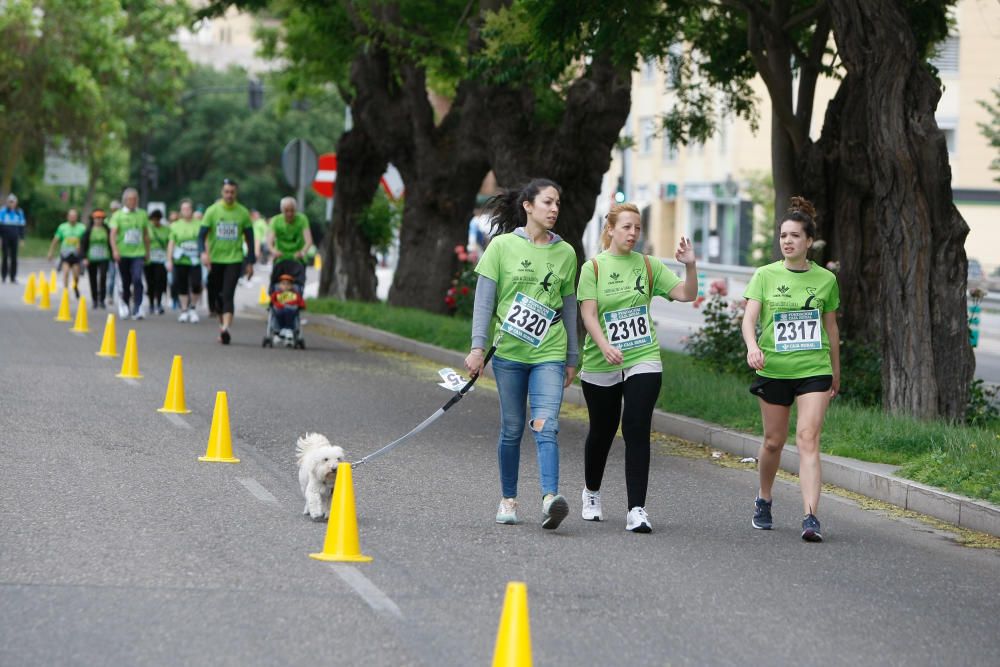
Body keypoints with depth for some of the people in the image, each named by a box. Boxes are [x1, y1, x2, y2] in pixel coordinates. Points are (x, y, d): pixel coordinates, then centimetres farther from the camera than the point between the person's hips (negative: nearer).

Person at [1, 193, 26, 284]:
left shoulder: (19, 213, 4)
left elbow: (21, 226, 9)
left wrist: (22, 239, 8)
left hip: (14, 238, 2)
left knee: (14, 258, 3)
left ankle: (13, 277, 9)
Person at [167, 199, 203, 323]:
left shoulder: (199, 225, 5)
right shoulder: (175, 226, 7)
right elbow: (171, 243, 8)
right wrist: (169, 260, 3)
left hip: (195, 261, -1)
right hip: (180, 260, 1)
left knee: (196, 285, -11)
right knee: (182, 287, 3)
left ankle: (193, 308, 12)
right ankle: (184, 311, 15)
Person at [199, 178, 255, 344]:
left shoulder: (243, 213, 2)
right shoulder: (212, 211, 0)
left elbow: (249, 238, 8)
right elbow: (202, 234, -3)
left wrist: (250, 262, 5)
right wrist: (203, 252, -22)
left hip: (234, 260, -2)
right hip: (215, 260, 2)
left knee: (228, 295, -16)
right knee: (215, 294, 9)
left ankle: (226, 328, -25)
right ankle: (222, 322, 31)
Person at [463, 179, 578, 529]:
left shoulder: (565, 253, 7)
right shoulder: (503, 246, -1)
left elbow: (568, 306, 14)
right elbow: (484, 299, -1)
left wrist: (572, 358, 15)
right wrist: (478, 346, -8)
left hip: (549, 354, 1)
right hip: (509, 353, -1)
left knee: (546, 427, -15)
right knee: (511, 430, 7)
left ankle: (550, 500, -27)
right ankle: (508, 500, 22)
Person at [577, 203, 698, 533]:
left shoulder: (648, 266, 6)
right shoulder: (593, 267, -1)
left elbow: (686, 294, 1)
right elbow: (588, 313, -9)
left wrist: (690, 265, -17)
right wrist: (604, 346, -25)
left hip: (643, 360, 1)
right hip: (601, 366, -1)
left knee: (637, 431, -11)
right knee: (602, 431, 13)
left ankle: (636, 510, -13)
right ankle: (591, 493, 39)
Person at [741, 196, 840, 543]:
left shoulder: (825, 279, 4)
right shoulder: (765, 276, 1)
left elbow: (831, 328, 15)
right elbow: (749, 318, -9)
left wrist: (836, 371, 21)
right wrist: (752, 346, -29)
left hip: (814, 370, -1)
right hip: (773, 370, 1)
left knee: (808, 438, -14)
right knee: (774, 441, 11)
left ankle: (810, 517, -22)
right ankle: (763, 501, 36)